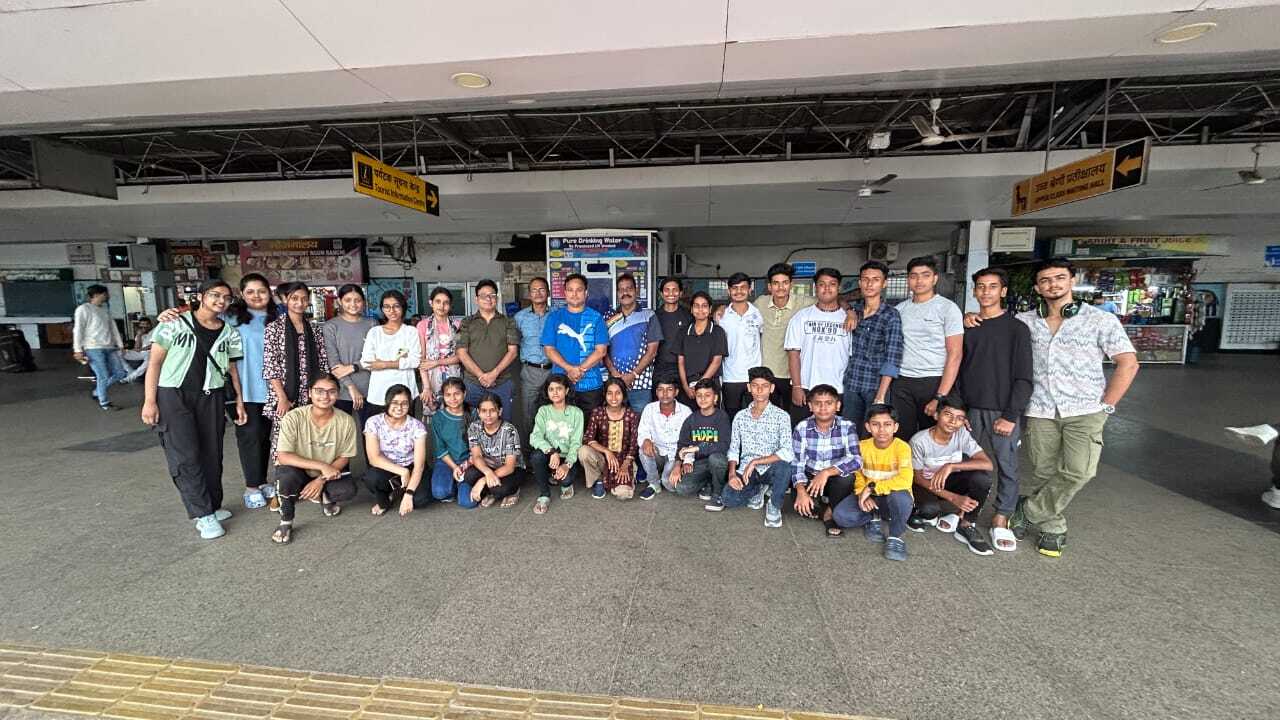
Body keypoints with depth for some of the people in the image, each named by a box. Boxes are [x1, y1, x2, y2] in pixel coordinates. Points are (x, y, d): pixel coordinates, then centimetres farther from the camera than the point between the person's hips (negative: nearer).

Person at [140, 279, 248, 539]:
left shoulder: (228, 332, 7)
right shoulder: (176, 323, -3)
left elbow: (231, 368, 12)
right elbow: (155, 362, -3)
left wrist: (239, 399, 6)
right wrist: (149, 400, -9)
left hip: (211, 398, 3)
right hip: (173, 394, -3)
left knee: (211, 454, 6)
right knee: (185, 455, -5)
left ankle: (213, 506, 19)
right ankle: (203, 514, 1)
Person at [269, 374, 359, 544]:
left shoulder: (346, 421, -17)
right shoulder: (293, 418, -23)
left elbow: (344, 457, -7)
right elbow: (283, 457, -26)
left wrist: (321, 479, -21)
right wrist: (321, 466, -34)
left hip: (329, 474, 2)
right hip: (297, 471, -1)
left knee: (348, 490, -25)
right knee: (287, 475, -35)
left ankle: (326, 497, 13)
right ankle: (286, 522, -7)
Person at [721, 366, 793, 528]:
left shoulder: (781, 416, -8)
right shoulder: (740, 416, 4)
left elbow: (787, 453, -21)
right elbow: (733, 449, 7)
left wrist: (755, 462, -23)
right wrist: (732, 473, -10)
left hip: (770, 469, -3)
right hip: (746, 470, 3)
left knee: (783, 466, -37)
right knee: (729, 499, -24)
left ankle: (774, 505, -6)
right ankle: (758, 489, 11)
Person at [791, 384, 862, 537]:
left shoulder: (847, 427, -13)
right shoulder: (801, 429, -11)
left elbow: (856, 460, -26)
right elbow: (797, 464, -14)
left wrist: (826, 472, -38)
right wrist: (801, 491, -31)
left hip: (836, 480, 0)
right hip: (810, 479, 0)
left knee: (846, 476, -34)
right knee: (801, 505, -30)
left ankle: (831, 511, -5)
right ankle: (826, 513, 6)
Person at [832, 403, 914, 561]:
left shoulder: (902, 447, -18)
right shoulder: (862, 446, -4)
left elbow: (905, 480, -32)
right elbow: (858, 476, 4)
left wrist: (872, 487, -27)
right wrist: (863, 493, -17)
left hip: (892, 497, -3)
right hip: (869, 498, 4)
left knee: (901, 496, -40)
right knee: (839, 515, -22)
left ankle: (896, 536, -14)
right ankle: (874, 518, 8)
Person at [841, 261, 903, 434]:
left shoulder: (891, 315, -8)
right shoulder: (853, 309, 6)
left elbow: (892, 359, -13)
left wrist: (881, 396, -20)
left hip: (876, 386, -4)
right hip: (851, 385, 4)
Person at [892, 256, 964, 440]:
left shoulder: (947, 308, -1)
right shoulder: (901, 308, 11)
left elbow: (954, 355, -6)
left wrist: (940, 397, -13)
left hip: (933, 382, -3)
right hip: (902, 383, 3)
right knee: (901, 438, 3)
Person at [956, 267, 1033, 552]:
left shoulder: (1017, 329, 0)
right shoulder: (965, 328, 9)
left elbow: (1023, 378, -4)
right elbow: (956, 370, 9)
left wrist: (1011, 415, -11)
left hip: (1003, 411, -2)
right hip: (971, 409, 2)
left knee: (1006, 466, 3)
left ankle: (1001, 522, 14)